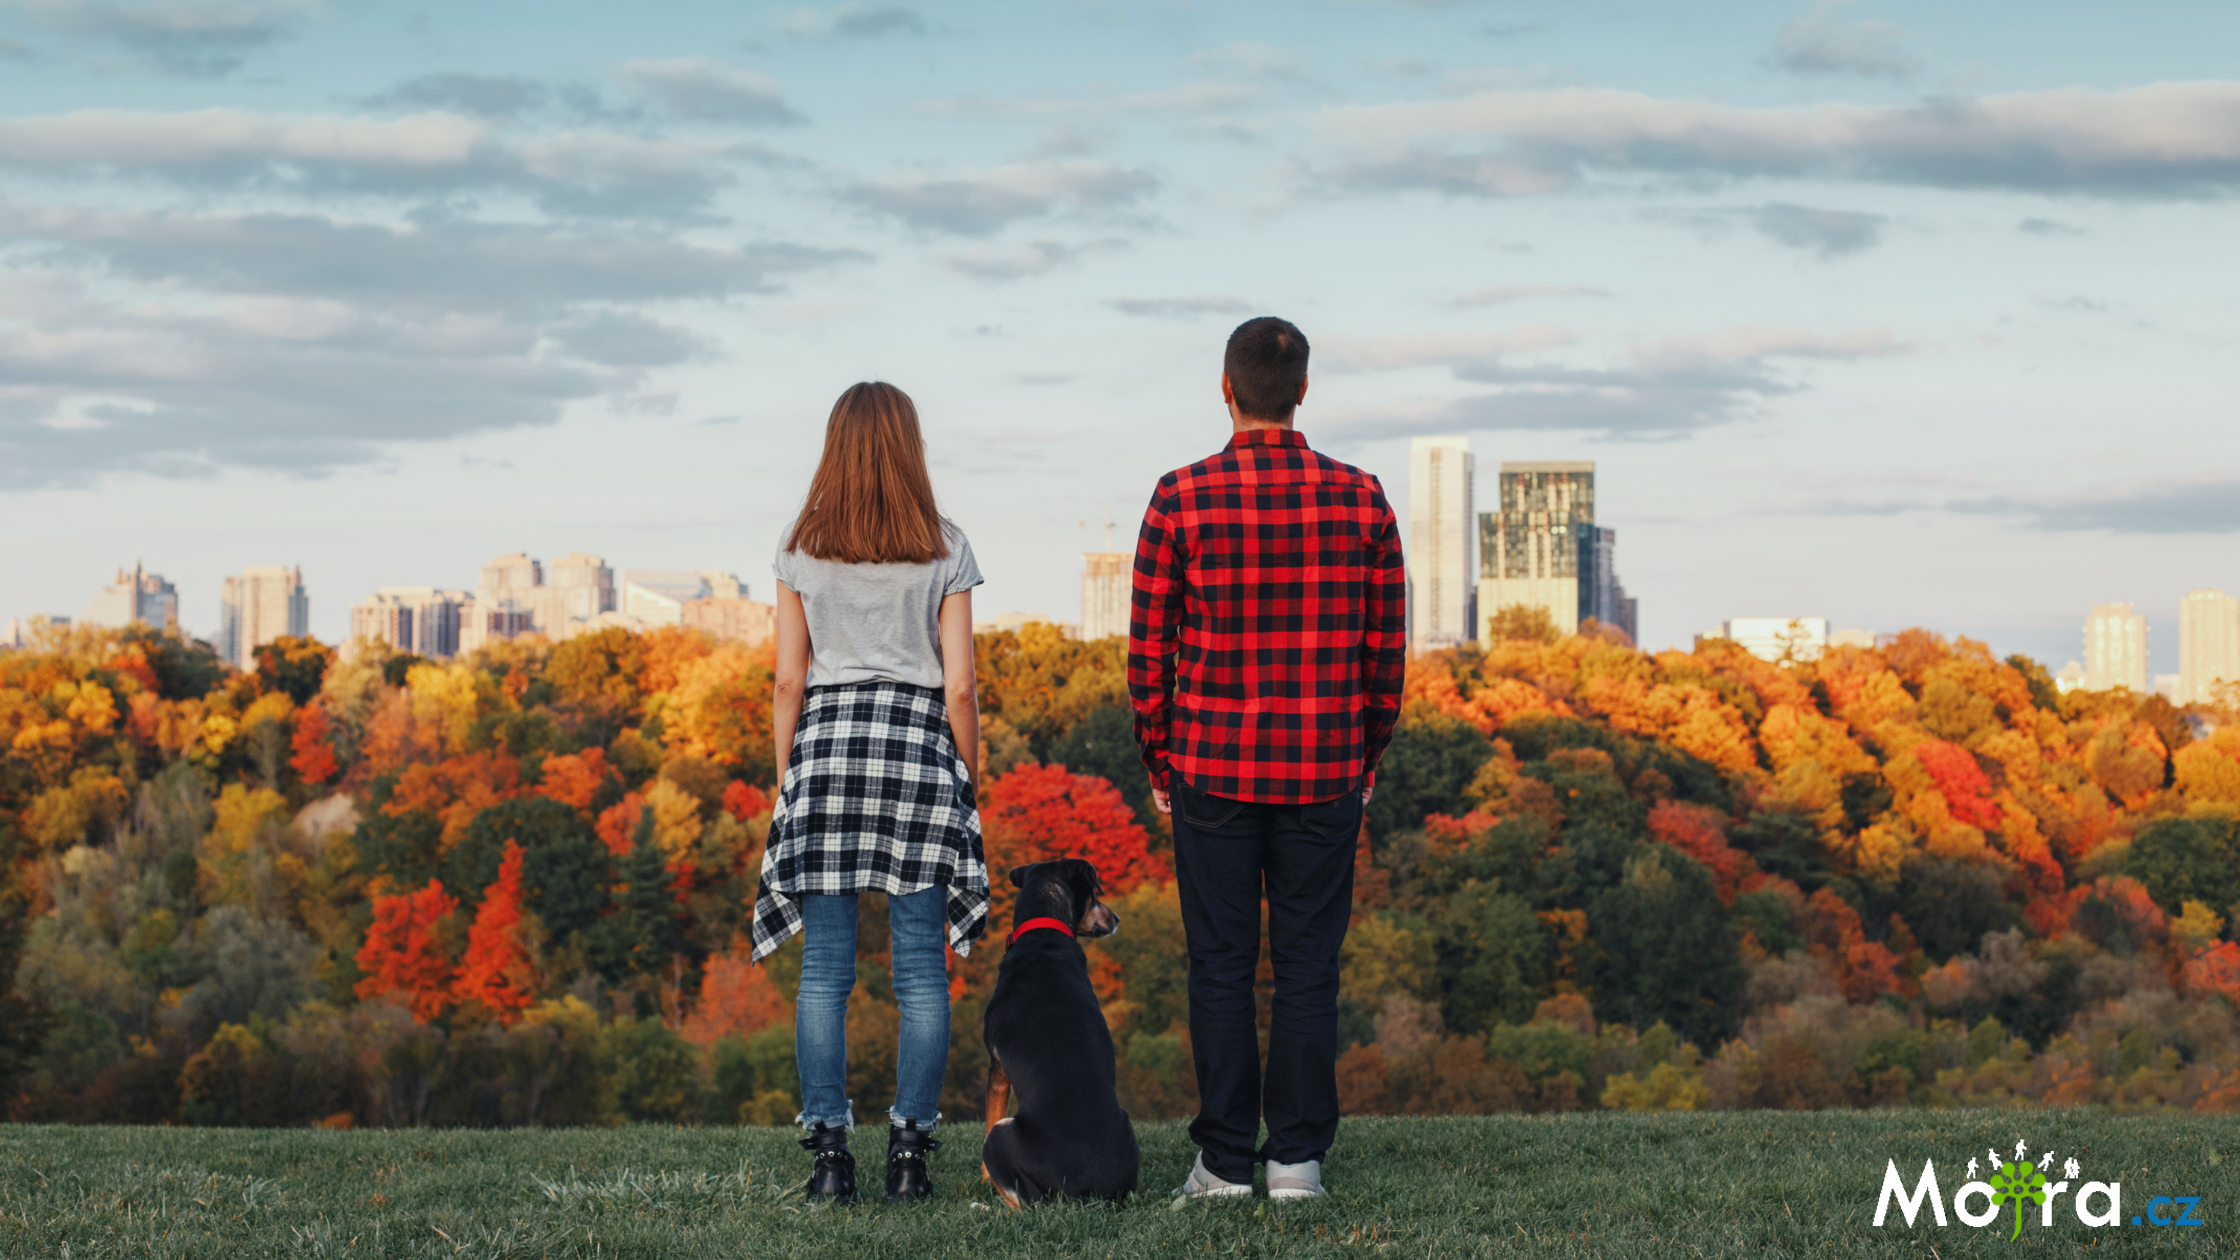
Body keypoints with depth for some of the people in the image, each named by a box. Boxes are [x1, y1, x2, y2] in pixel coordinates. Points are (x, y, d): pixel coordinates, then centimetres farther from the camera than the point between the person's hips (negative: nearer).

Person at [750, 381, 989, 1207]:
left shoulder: (802, 550, 4)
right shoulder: (944, 551, 1)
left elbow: (789, 681, 4)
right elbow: (961, 685, -1)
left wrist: (787, 778, 12)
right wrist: (967, 779, 9)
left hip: (827, 739, 1)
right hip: (919, 740, -1)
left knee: (825, 965, 3)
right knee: (921, 965, 3)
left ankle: (828, 1153, -1)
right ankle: (910, 1152, 0)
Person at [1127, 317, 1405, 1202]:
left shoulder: (1182, 499, -6)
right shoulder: (1360, 499, -1)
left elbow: (1149, 649, -2)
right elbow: (1386, 649, 4)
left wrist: (1158, 765, 10)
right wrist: (1367, 761, 15)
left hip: (1213, 772, -1)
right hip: (1326, 776, 1)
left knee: (1221, 968, 6)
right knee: (1309, 965, 7)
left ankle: (1225, 1161, 8)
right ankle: (1297, 1158, 7)